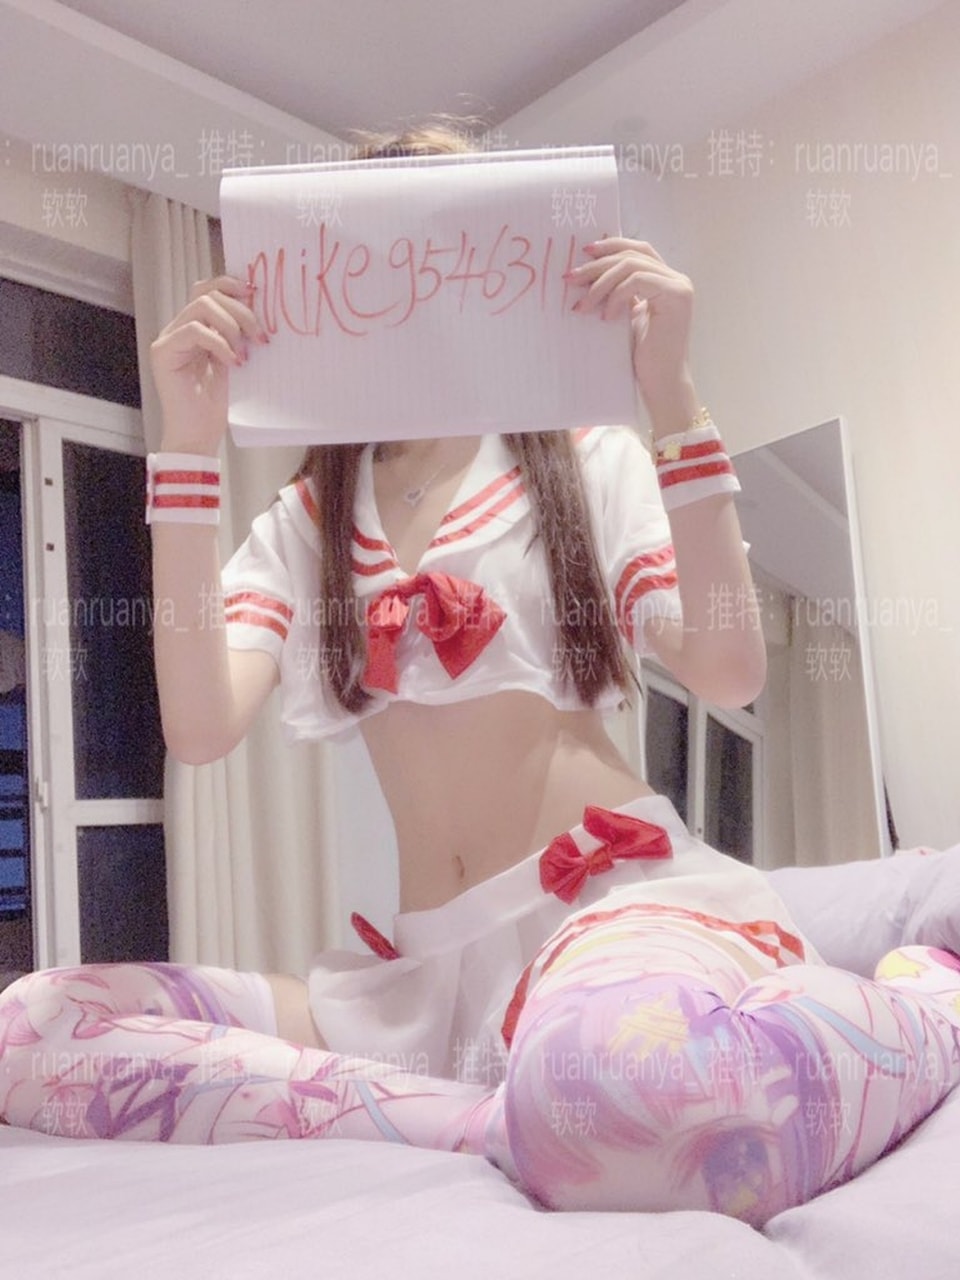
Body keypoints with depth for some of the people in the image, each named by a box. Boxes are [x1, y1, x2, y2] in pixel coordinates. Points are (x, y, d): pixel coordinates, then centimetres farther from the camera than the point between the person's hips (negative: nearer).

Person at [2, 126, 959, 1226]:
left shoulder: (590, 462, 10)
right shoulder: (304, 523, 14)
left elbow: (728, 674, -6)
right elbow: (199, 726, -4)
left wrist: (672, 400, -12)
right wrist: (189, 448, -8)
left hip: (624, 893, -3)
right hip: (427, 971, 4)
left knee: (625, 1086, -41)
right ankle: (506, 1127, -17)